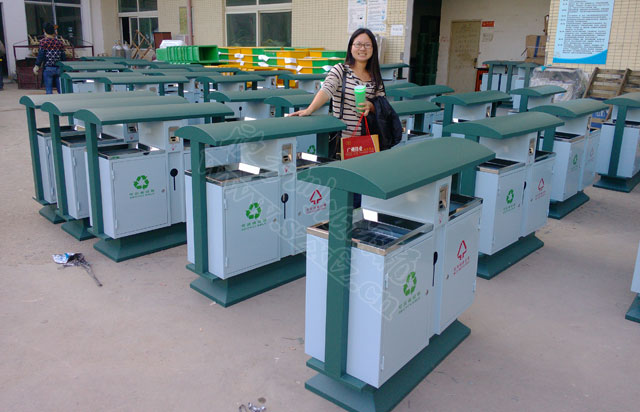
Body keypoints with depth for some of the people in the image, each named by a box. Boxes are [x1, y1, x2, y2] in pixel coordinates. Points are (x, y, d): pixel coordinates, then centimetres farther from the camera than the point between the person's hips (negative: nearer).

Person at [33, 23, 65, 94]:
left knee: (49, 90, 1)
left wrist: (37, 66, -1)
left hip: (48, 69, -3)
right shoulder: (60, 42, 6)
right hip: (58, 69, 3)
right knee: (60, 90, 7)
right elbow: (63, 57, 7)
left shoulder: (43, 42, -5)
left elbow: (41, 55, -9)